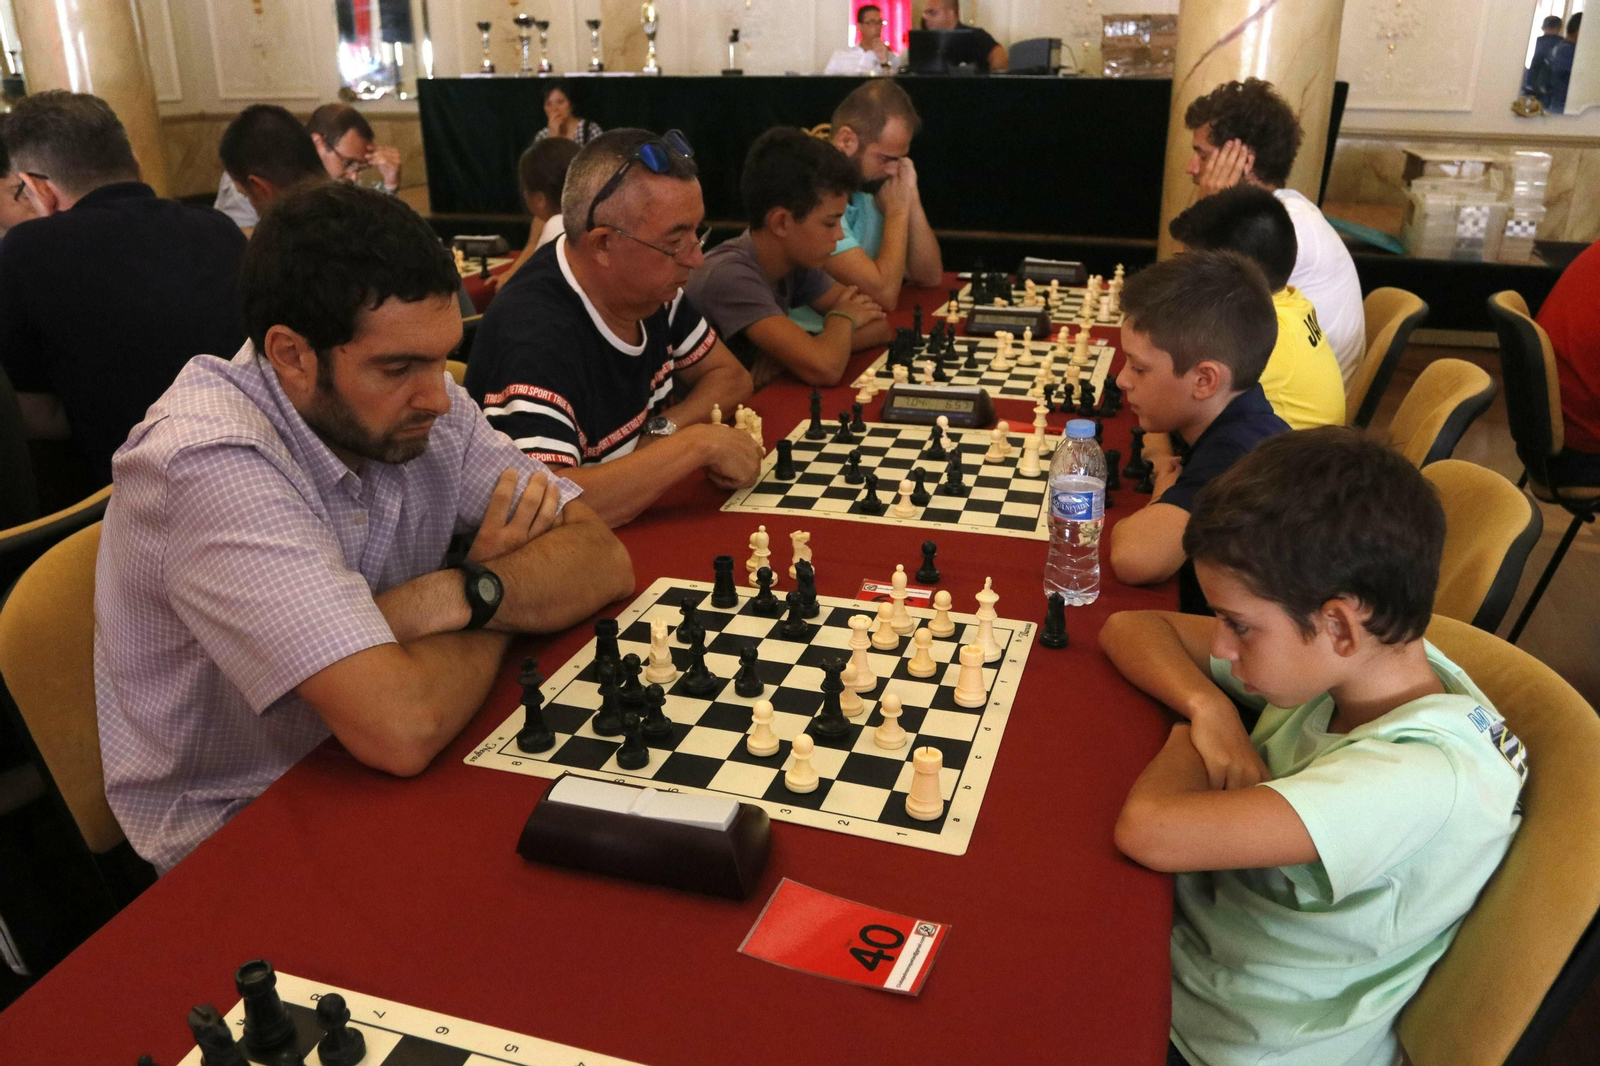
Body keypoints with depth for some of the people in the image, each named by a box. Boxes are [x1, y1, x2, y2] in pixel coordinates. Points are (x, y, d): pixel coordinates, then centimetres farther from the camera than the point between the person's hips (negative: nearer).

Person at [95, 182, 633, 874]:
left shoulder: (414, 402, -7)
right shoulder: (209, 462, -28)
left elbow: (603, 560, -9)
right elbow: (401, 728, -36)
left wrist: (460, 596, -27)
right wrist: (500, 605, -17)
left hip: (377, 783, 6)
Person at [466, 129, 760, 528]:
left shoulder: (648, 285, -4)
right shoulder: (535, 333, -26)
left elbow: (729, 376, 9)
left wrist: (661, 431, -11)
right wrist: (699, 442, -29)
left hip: (641, 523, 6)